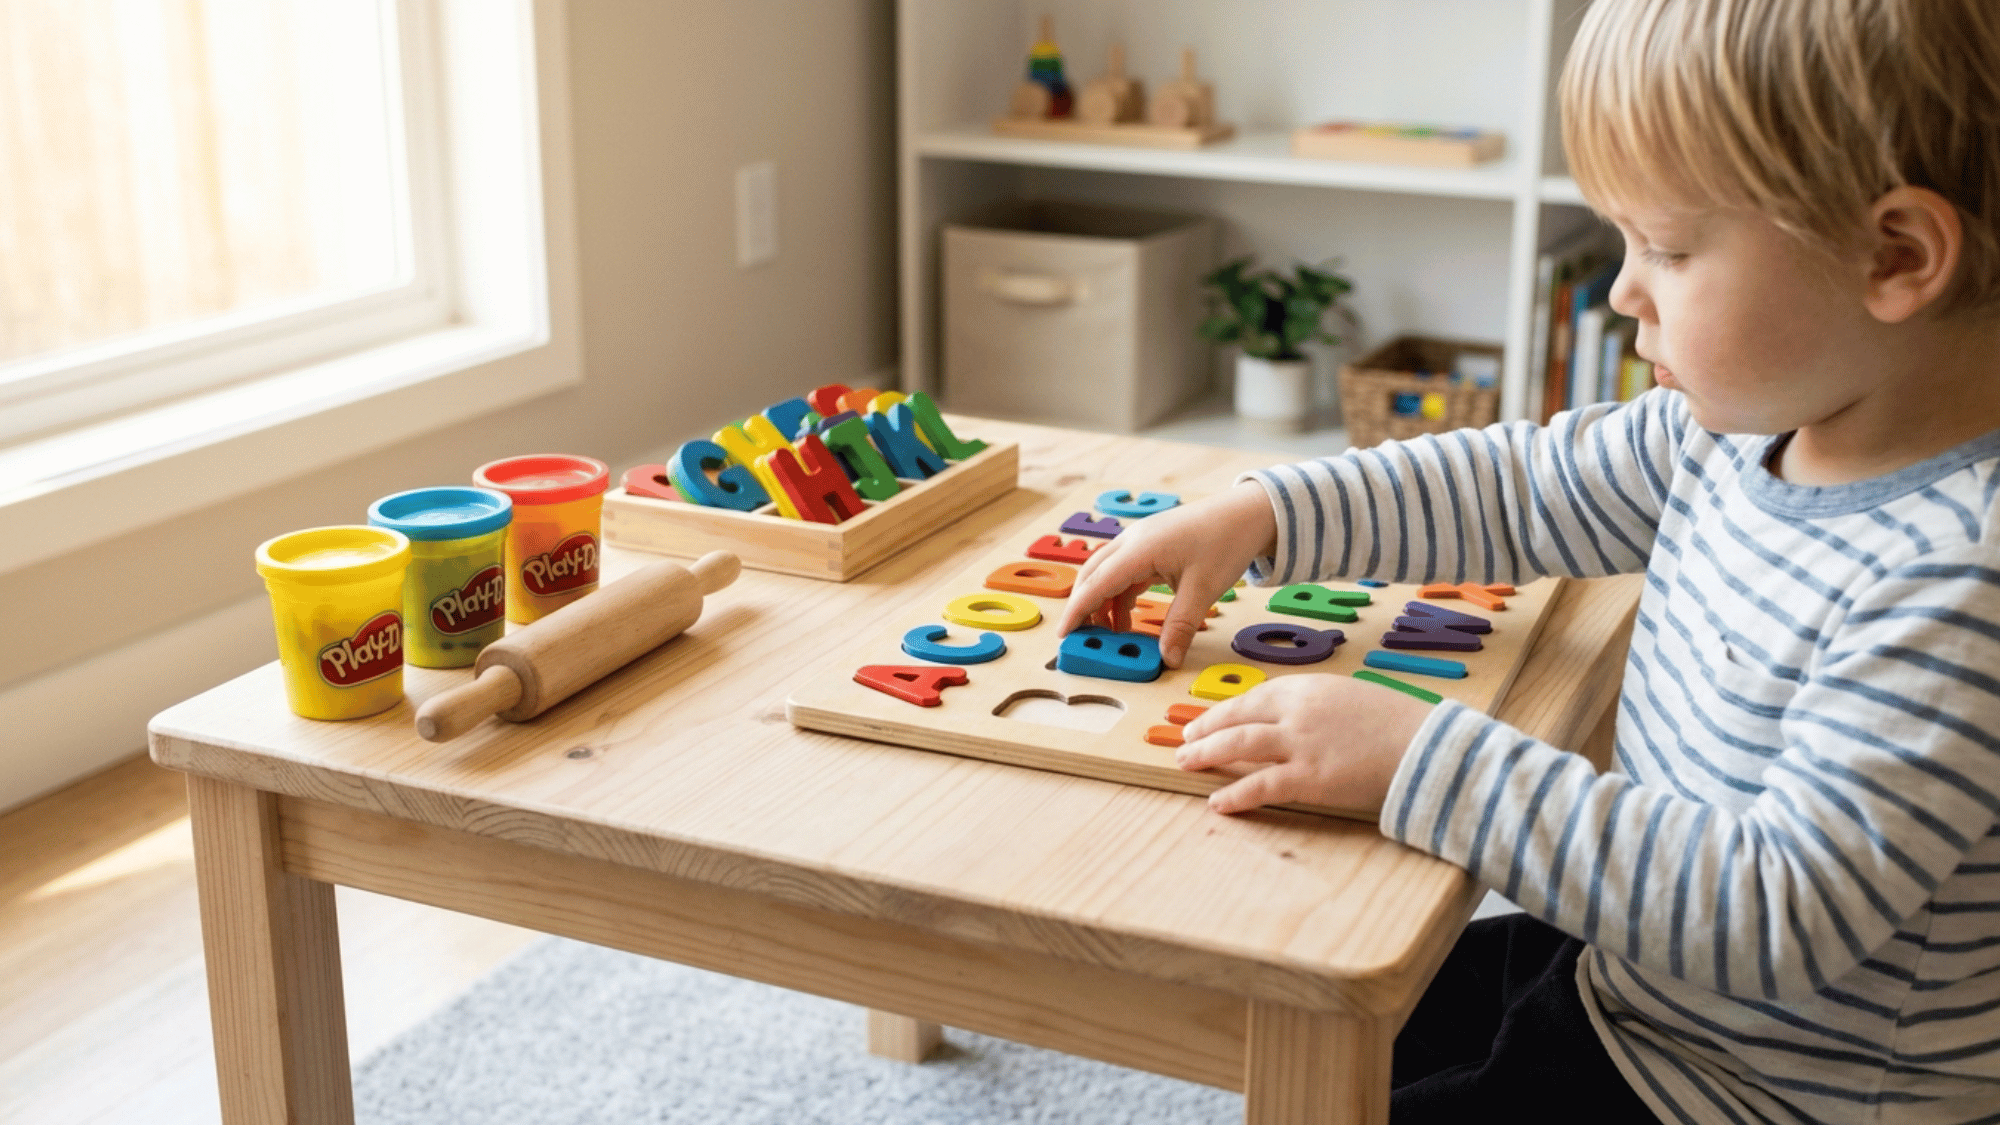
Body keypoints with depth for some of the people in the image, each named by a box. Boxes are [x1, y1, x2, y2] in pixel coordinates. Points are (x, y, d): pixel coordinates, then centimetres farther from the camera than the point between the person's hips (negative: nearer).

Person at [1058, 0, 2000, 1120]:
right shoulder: (1736, 430, -6)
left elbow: (1783, 916, -33)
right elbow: (1528, 491, 8)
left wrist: (1425, 761, -33)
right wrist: (1257, 516, -1)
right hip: (1626, 978, 8)